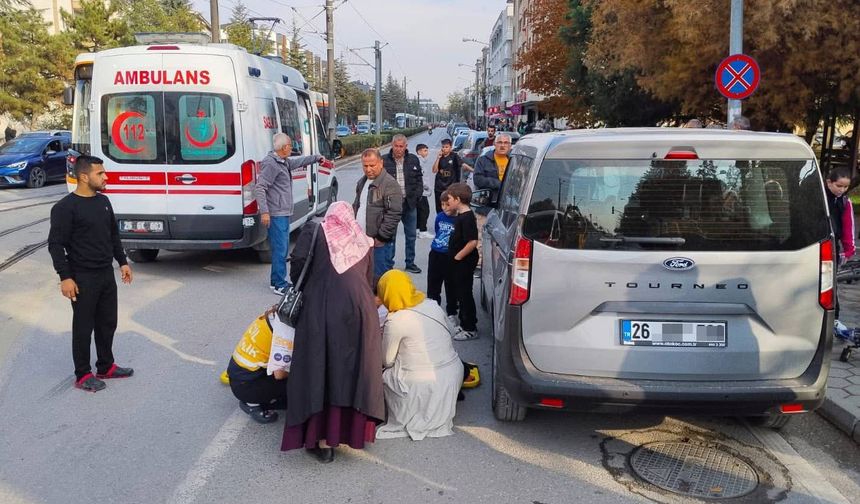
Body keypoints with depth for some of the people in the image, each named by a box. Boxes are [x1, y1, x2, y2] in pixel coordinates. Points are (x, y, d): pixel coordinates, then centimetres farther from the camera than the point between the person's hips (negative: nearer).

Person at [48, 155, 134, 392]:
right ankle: (83, 375, 15)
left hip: (107, 274, 7)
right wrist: (65, 277, -18)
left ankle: (106, 367, 29)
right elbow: (56, 244, -15)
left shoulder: (103, 201, 8)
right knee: (83, 327, 3)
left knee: (108, 323, 15)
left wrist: (122, 262, 15)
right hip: (83, 277, -7)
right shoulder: (65, 207, -14)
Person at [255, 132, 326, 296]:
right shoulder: (270, 163, -15)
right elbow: (259, 188, -20)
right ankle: (279, 285, -3)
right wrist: (264, 212, -25)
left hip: (284, 214, 10)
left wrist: (317, 157, 44)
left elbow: (299, 161, 37)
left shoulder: (284, 162, 15)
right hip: (276, 215, -10)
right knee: (280, 249, -8)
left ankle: (276, 281, 26)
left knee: (283, 248, 16)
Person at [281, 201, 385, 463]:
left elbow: (299, 261, 0)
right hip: (360, 308, 3)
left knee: (321, 368, 3)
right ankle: (355, 428, 20)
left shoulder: (314, 230, 13)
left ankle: (324, 440, 4)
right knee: (356, 368, 14)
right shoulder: (363, 242, 21)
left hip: (322, 309, -2)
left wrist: (301, 290, 16)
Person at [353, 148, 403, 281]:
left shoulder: (389, 184, -12)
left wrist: (381, 237, -16)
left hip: (380, 242, -8)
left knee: (379, 278, -4)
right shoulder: (362, 182, 16)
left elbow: (394, 214, -18)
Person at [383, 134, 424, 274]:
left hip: (410, 204, 3)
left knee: (411, 235, 11)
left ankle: (410, 263, 24)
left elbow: (419, 180, 11)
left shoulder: (413, 160, 6)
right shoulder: (384, 161, -3)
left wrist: (416, 196, -1)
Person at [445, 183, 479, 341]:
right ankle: (465, 324, 30)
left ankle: (470, 329, 9)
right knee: (460, 293, 18)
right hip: (459, 263, 10)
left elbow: (473, 241, -29)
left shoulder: (467, 217, -22)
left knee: (464, 294, -1)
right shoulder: (461, 215, 9)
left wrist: (458, 256, -20)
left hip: (464, 262, -10)